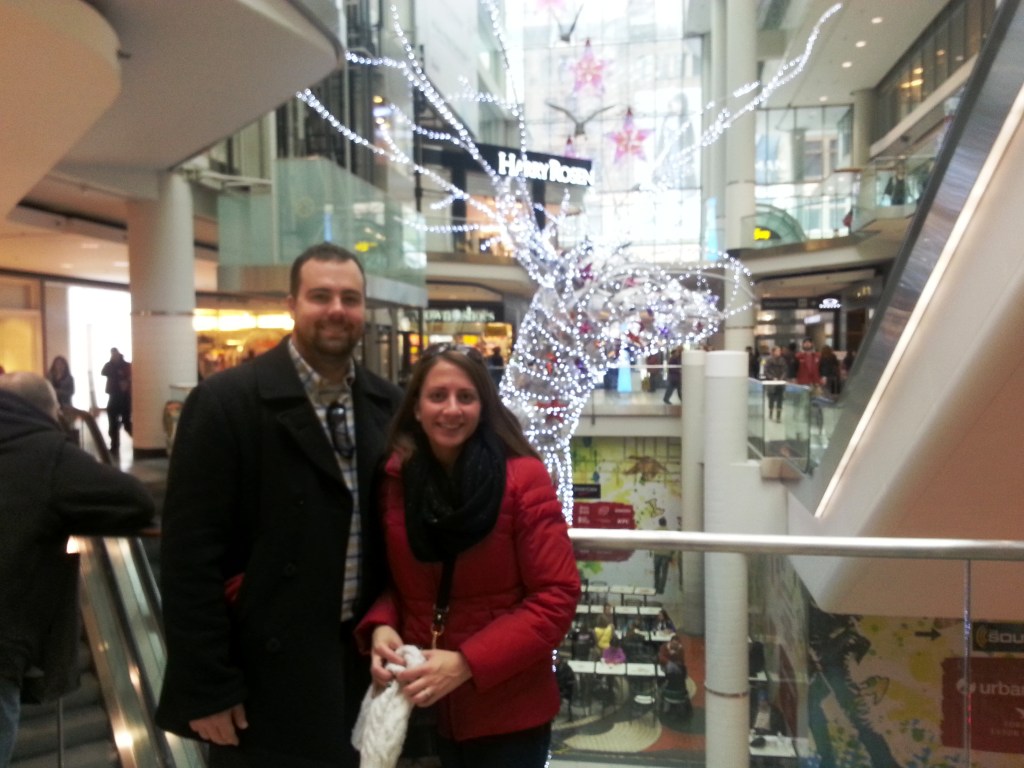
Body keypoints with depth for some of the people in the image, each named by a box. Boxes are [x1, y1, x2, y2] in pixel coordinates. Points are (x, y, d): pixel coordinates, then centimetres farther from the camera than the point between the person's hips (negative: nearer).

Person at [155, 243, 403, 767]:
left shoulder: (388, 405, 2)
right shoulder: (225, 402, -13)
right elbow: (191, 553, -14)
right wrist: (207, 686, -13)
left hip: (367, 662, 5)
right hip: (268, 677, -5)